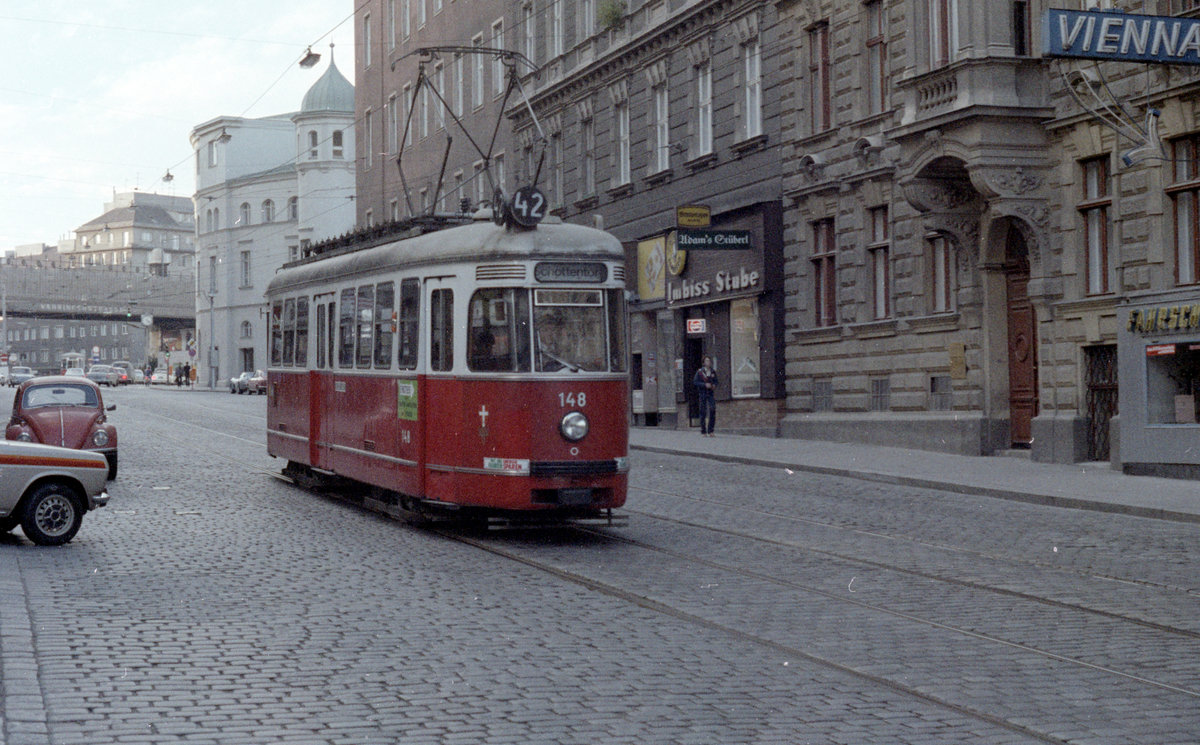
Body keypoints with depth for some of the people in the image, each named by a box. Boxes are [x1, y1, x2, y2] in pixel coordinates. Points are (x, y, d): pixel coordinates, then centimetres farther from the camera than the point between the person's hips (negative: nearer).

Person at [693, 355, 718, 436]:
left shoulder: (713, 372, 9)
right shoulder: (700, 372, -2)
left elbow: (716, 381, 20)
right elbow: (695, 382, -7)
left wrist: (714, 385, -3)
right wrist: (705, 385, -17)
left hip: (710, 393, 3)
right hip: (702, 394, -3)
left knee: (713, 410, -9)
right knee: (703, 412, 0)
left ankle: (710, 431, -4)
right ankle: (703, 432, 6)